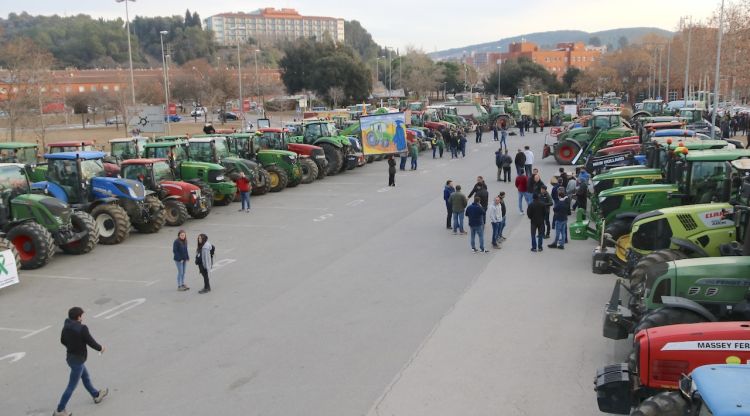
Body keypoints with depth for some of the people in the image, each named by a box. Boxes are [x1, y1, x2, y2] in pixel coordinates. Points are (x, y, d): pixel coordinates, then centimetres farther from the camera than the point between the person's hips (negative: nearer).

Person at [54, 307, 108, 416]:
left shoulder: (66, 326, -6)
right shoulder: (82, 329, -29)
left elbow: (63, 340, 9)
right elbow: (91, 342, -19)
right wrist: (100, 348, 0)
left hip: (70, 357, 8)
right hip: (78, 361, -8)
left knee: (86, 377, 27)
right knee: (72, 386, 5)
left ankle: (96, 395, 46)